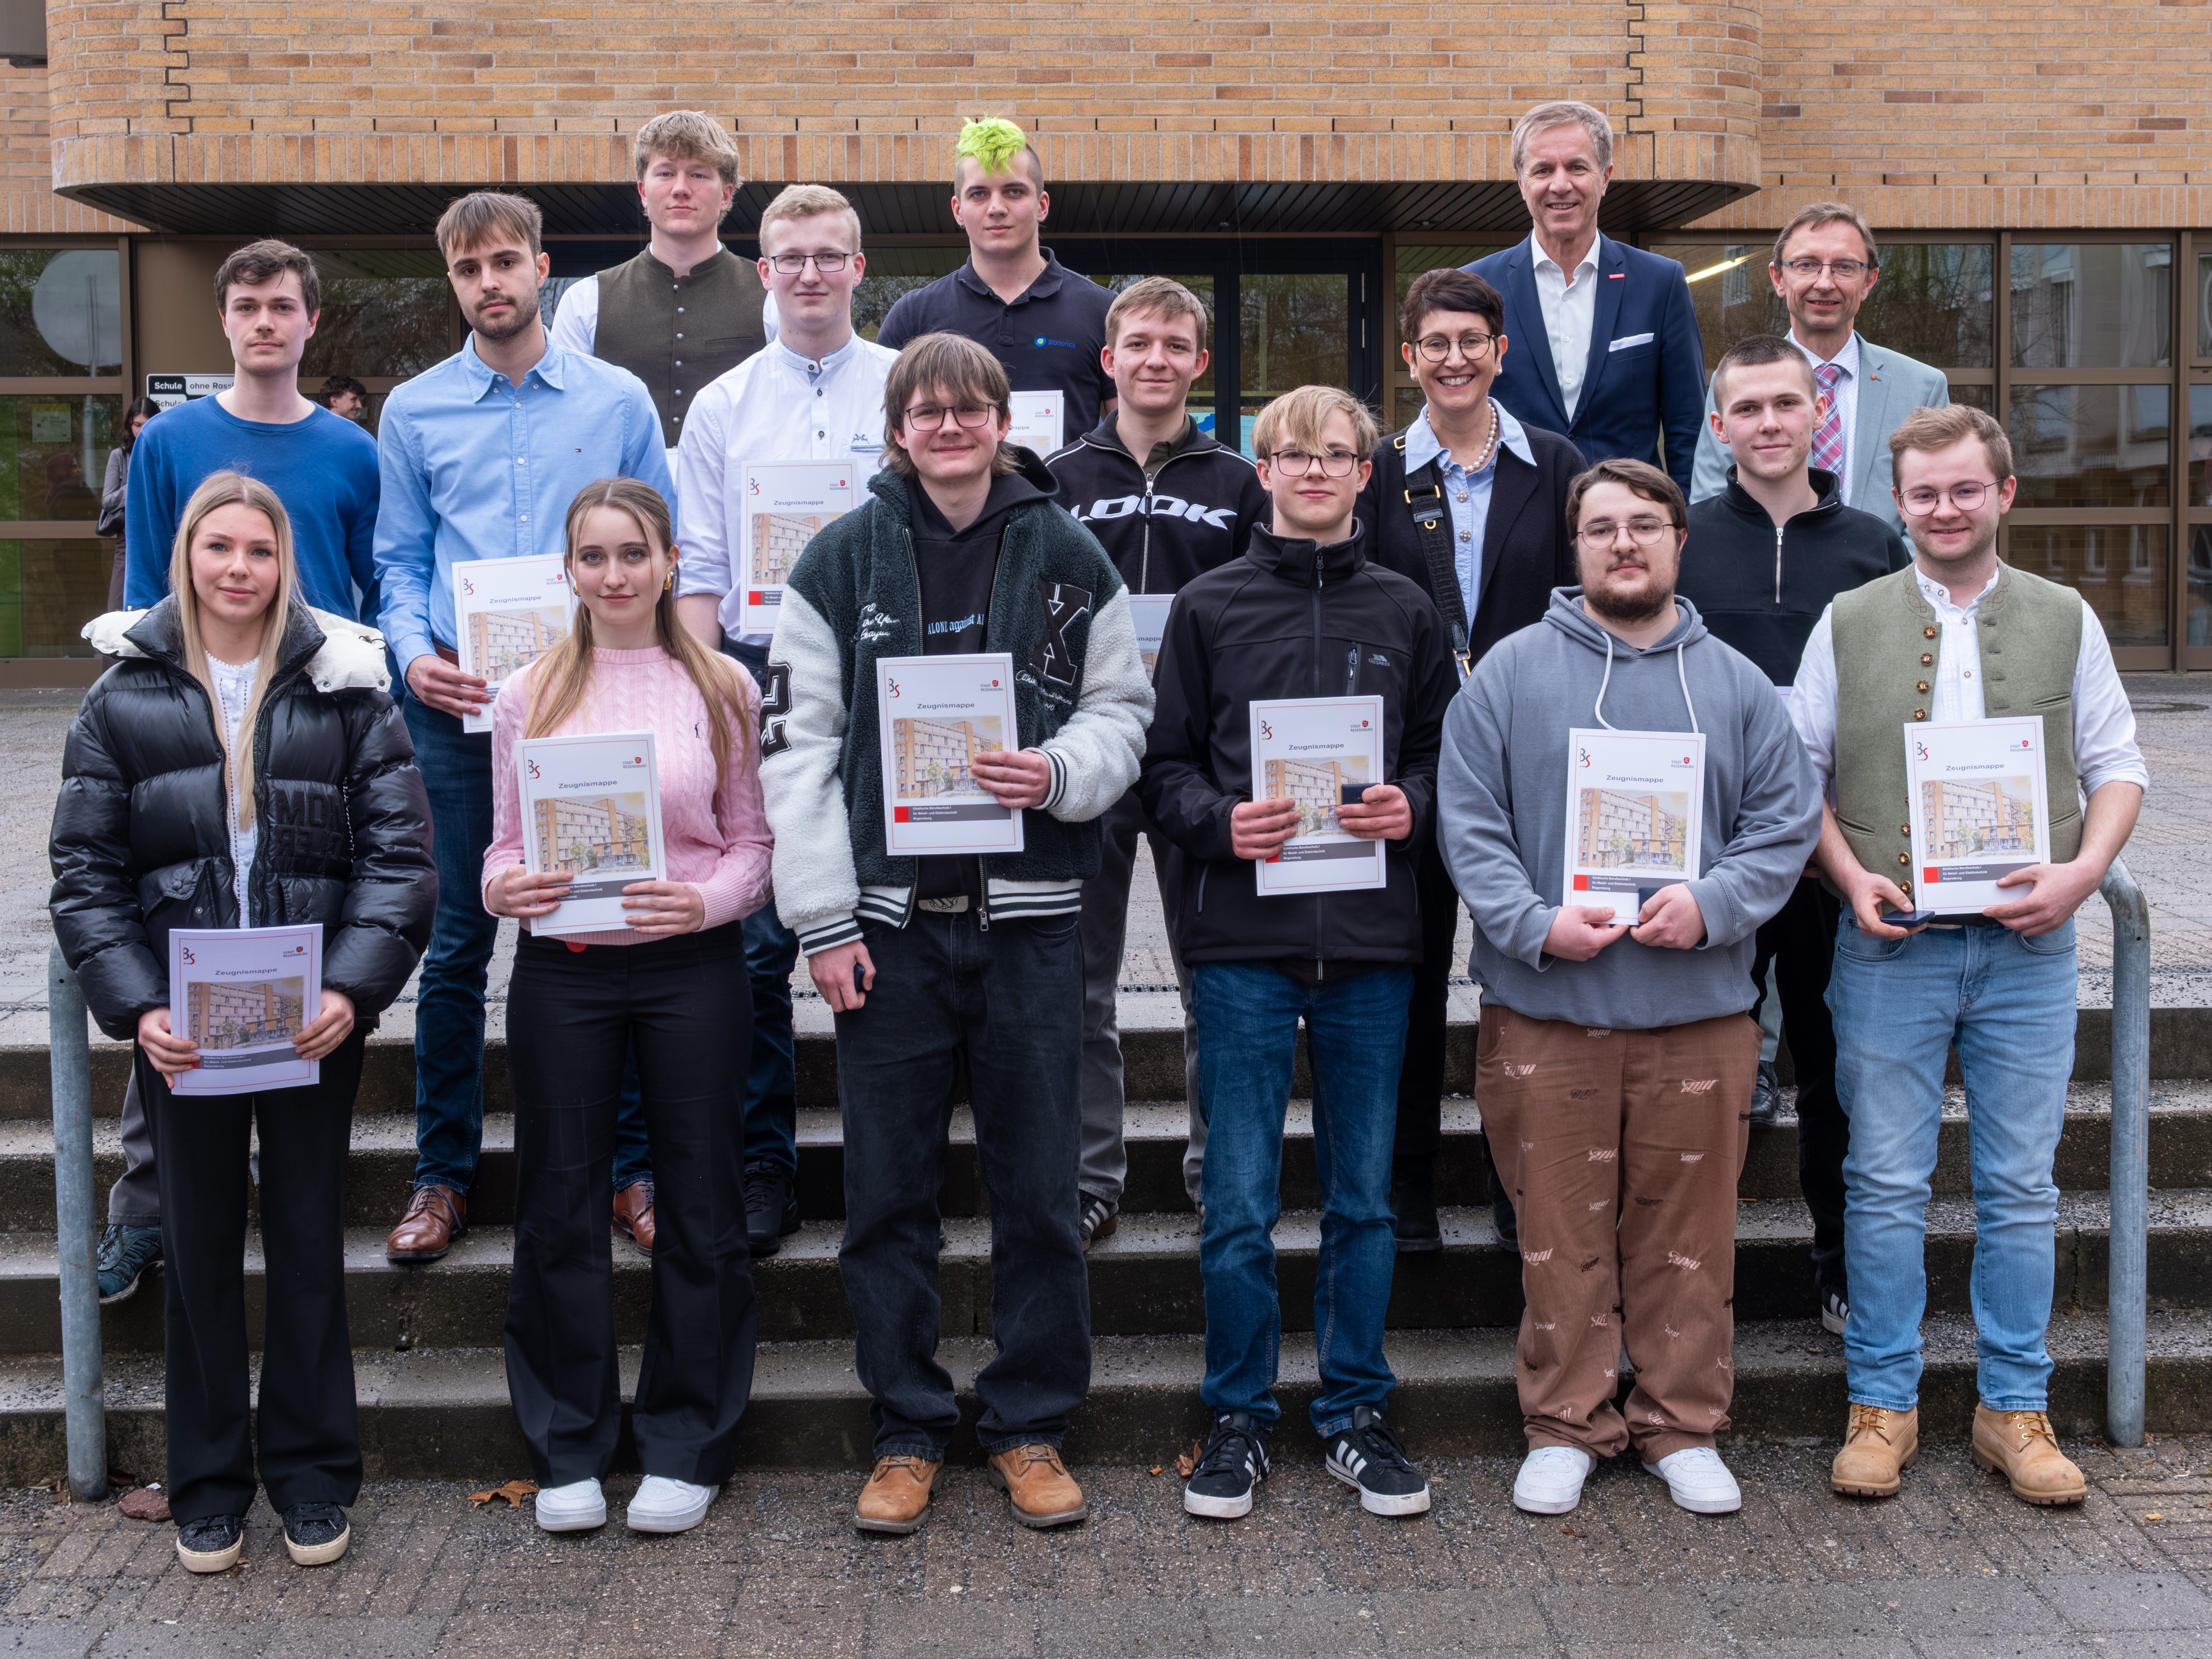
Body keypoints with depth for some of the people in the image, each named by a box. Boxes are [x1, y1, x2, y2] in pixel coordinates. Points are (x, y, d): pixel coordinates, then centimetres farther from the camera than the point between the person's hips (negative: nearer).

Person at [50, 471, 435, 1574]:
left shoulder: (346, 691, 0)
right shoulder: (125, 700, 3)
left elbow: (398, 859, -4)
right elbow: (86, 874, 0)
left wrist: (351, 988, -18)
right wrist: (134, 1006, -13)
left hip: (316, 1021, -1)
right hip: (180, 1026, 1)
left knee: (310, 1241, 9)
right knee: (199, 1246, 11)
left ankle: (311, 1476, 24)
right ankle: (208, 1483, 25)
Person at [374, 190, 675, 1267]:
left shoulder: (619, 401, 5)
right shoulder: (414, 411, 8)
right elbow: (400, 560, 10)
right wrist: (415, 653, -7)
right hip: (457, 707, 1)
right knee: (457, 943, 5)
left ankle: (628, 1164, 15)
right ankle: (443, 1173, 16)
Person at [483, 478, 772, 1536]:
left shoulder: (722, 691, 2)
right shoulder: (529, 696, 6)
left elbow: (753, 845, 2)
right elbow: (503, 845, 9)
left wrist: (706, 901, -17)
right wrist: (505, 888, -13)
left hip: (692, 970, -1)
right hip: (561, 972, 1)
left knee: (698, 1208, 5)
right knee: (560, 1208, 7)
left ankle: (685, 1448, 19)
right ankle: (569, 1449, 22)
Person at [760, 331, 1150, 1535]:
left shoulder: (1067, 557, 5)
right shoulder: (840, 560, 2)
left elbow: (1122, 708, 9)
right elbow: (798, 744, 0)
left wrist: (1059, 771, -13)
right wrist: (823, 919, -6)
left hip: (1028, 912, 1)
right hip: (886, 916, 0)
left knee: (1037, 1186, 7)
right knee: (887, 1189, 6)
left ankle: (1031, 1425, 22)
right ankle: (908, 1430, 20)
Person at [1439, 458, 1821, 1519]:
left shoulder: (1735, 684, 9)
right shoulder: (1513, 671, 3)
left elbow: (1786, 821, 6)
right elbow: (1469, 822, -1)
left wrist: (1712, 901, -11)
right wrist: (1534, 923, -14)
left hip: (1700, 1012, 2)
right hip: (1546, 1010, -1)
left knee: (1688, 1233, 9)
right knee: (1562, 1233, 5)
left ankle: (1683, 1425, 24)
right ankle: (1565, 1427, 20)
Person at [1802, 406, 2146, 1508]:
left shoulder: (2065, 621, 8)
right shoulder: (1849, 622, 6)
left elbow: (2117, 764, 9)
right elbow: (1797, 770, 7)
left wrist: (2083, 869, -8)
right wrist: (1849, 873, -8)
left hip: (2028, 944, 1)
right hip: (1890, 944, -1)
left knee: (2021, 1186, 6)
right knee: (1886, 1184, 3)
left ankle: (2014, 1407, 18)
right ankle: (1882, 1404, 14)